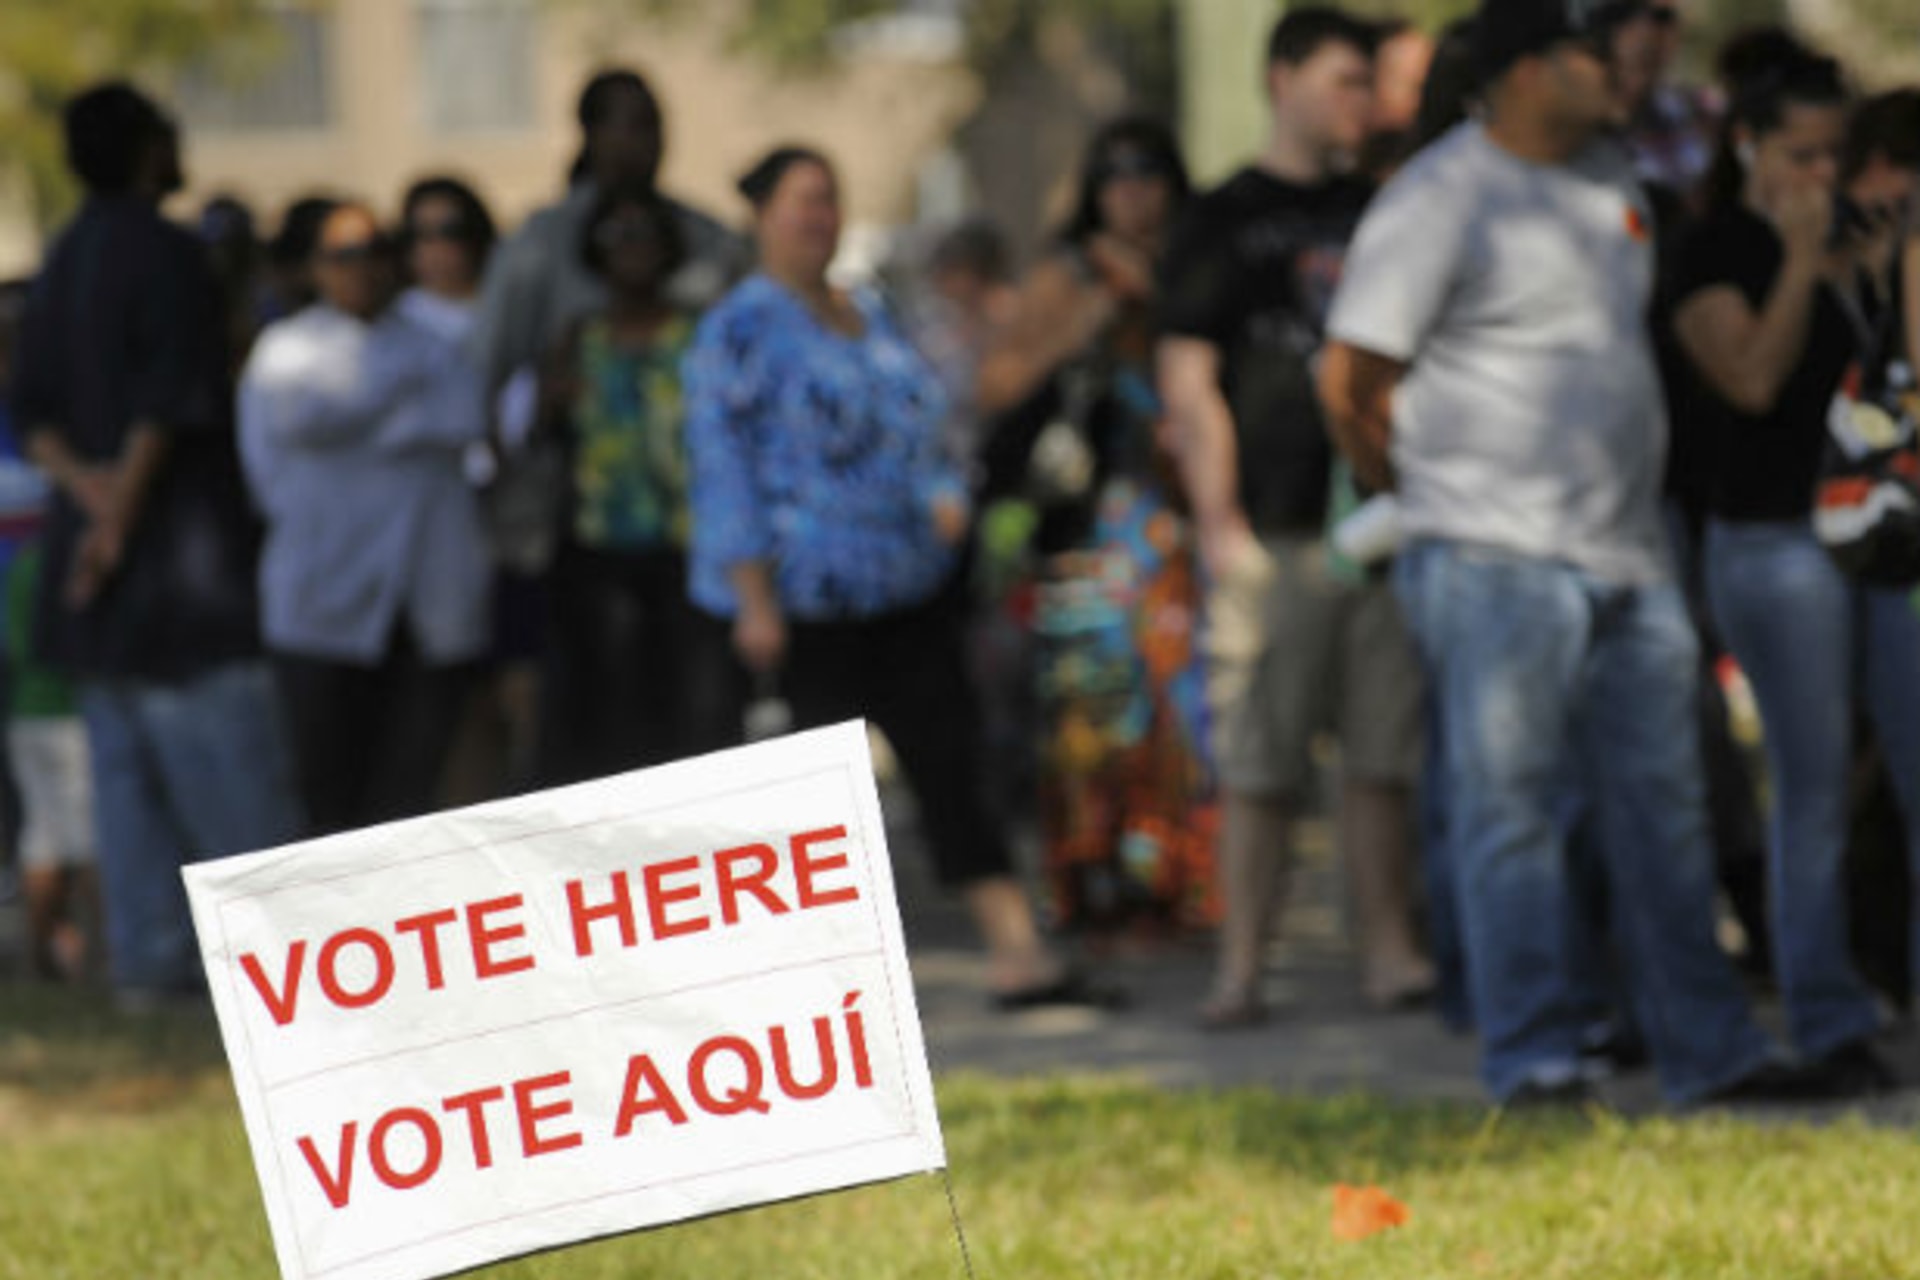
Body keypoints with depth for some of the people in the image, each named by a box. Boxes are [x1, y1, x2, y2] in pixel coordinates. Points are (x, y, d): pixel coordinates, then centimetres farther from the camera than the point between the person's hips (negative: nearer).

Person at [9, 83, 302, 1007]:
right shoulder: (162, 253, -12)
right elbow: (166, 402, -18)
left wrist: (83, 481, -5)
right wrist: (118, 509, -14)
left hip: (93, 554, 8)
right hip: (176, 549, -8)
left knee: (125, 760, 8)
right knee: (225, 754, -6)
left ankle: (146, 959, 7)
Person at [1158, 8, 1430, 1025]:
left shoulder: (1374, 214, 16)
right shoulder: (1226, 222, 3)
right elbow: (1189, 382, -2)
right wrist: (1219, 522, -10)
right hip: (1276, 529, -4)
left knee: (1386, 755, 4)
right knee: (1259, 762, -4)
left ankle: (1389, 949, 9)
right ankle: (1241, 964, -2)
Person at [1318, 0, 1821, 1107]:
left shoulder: (1612, 181, 14)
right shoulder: (1441, 198, -10)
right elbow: (1351, 378, -8)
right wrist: (1431, 495, 3)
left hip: (1627, 556, 7)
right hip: (1498, 559, -7)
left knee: (1666, 807, 8)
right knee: (1512, 808, -4)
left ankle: (1709, 1048, 13)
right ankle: (1534, 1059, 0)